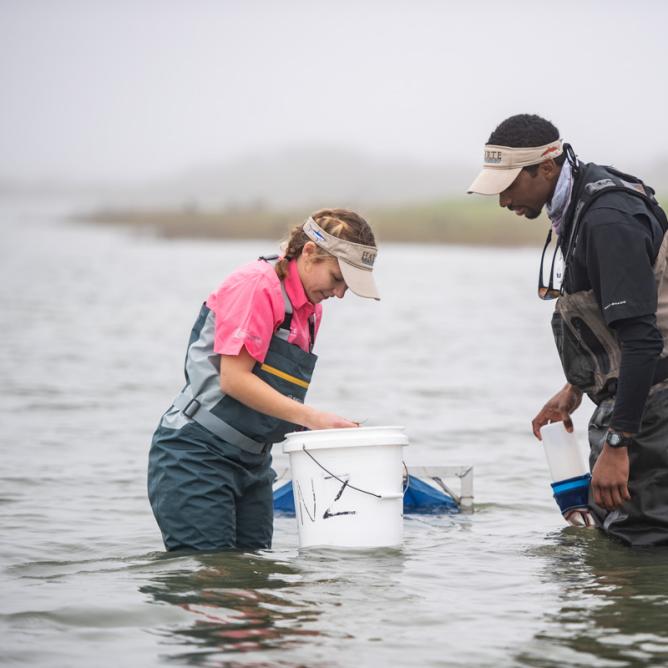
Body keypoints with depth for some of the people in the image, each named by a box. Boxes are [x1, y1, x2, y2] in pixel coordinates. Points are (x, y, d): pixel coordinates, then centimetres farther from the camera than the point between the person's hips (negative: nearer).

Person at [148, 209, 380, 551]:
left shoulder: (311, 309, 14)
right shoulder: (256, 285, -13)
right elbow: (234, 379, -20)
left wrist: (327, 427, -3)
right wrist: (312, 417, -21)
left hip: (252, 464, 9)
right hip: (195, 459, -9)